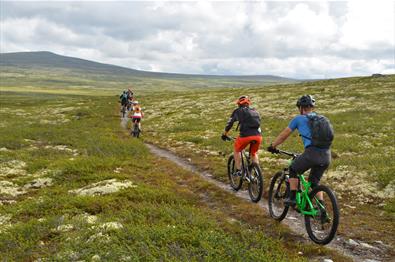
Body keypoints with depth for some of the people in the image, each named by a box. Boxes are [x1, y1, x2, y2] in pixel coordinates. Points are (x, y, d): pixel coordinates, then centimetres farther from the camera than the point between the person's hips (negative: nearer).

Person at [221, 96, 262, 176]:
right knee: (254, 153, 28)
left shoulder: (238, 111, 14)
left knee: (236, 150, 24)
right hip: (258, 136, 4)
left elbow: (229, 123, 19)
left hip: (245, 135, -4)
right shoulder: (254, 111, 26)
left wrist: (225, 134, 33)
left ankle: (238, 170, 19)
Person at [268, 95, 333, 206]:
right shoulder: (321, 118, 25)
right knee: (315, 181, 24)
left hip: (312, 153, -5)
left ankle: (292, 198, 18)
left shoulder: (299, 119, 10)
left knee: (293, 170, 21)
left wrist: (272, 146, 33)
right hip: (326, 155, 5)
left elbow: (284, 135, 19)